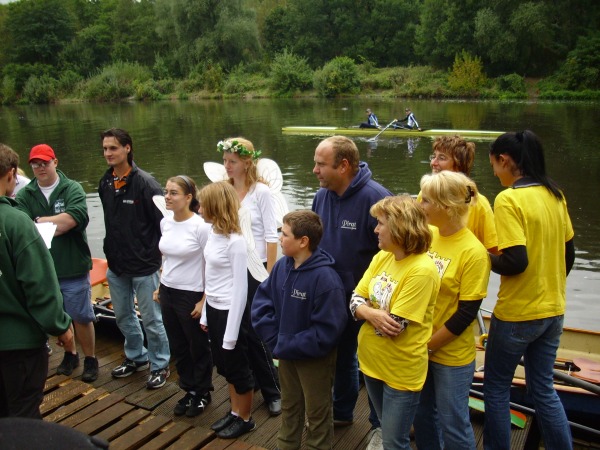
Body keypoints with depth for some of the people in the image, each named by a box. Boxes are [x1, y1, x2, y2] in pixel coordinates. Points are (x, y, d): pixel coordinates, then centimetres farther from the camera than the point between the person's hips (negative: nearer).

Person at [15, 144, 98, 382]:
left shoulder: (72, 189, -6)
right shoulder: (25, 195, 2)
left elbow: (76, 217, -23)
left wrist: (39, 222, -13)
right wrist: (56, 224, -24)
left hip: (73, 268, -3)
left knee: (81, 316, 7)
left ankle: (90, 358, 25)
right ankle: (70, 354, 38)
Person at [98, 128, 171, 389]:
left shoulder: (145, 183, -16)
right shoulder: (105, 183, 4)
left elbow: (164, 224, -14)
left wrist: (160, 259, -12)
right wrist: (111, 253, 14)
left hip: (144, 266, -7)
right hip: (116, 265, 7)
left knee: (151, 319, 6)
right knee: (123, 316, 20)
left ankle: (160, 365, 24)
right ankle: (136, 357, 40)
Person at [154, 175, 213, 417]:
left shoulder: (201, 226, -19)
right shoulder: (165, 222, 2)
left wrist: (204, 301, -16)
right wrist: (160, 287, 15)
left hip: (191, 295, -7)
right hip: (168, 293, 7)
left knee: (198, 347, 12)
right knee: (178, 347, 18)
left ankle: (203, 394, 32)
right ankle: (189, 390, 37)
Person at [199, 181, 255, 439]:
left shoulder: (235, 241, -21)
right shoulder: (213, 233, 3)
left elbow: (240, 289, -19)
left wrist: (231, 331, -17)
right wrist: (206, 314, 14)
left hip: (230, 311, -8)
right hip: (213, 309, 8)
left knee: (237, 367, 9)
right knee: (224, 366, 20)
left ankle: (245, 419, 29)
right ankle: (234, 413, 38)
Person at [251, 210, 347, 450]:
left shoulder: (325, 278, -27)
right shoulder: (282, 266, -8)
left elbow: (327, 331, -26)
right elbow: (261, 301, 0)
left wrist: (288, 346, -22)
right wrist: (276, 340, -10)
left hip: (315, 358, -6)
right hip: (286, 353, 6)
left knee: (317, 415, 18)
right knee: (289, 408, 28)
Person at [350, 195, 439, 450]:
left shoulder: (422, 270, -24)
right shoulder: (381, 257, 0)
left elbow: (393, 327, -25)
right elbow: (355, 301, -1)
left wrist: (365, 310, -10)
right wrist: (372, 314, -22)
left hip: (401, 371, -7)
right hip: (372, 361, 7)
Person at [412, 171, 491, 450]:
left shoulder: (473, 252, -19)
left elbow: (466, 314, -16)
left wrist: (428, 345, -12)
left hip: (451, 354, -5)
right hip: (418, 348, 5)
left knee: (453, 424, 11)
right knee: (422, 415, 20)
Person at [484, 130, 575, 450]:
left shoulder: (508, 199, -19)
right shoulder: (555, 195, 4)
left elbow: (515, 261, -24)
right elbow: (568, 254, 10)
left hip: (516, 314, -7)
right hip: (553, 310, 7)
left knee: (496, 388, 12)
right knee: (543, 388, 20)